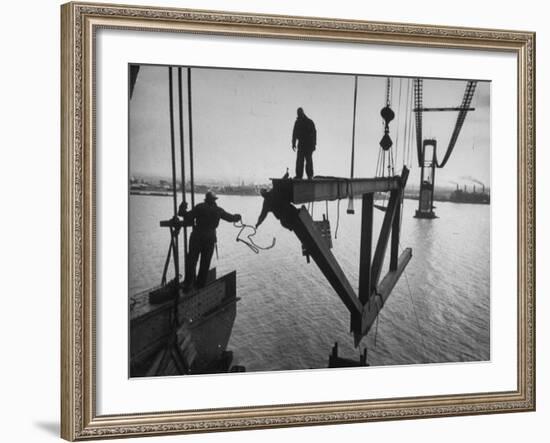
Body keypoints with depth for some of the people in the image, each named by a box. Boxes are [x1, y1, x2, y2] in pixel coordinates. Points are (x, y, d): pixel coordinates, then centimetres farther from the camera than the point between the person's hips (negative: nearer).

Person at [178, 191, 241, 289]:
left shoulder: (199, 207, -4)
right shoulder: (218, 210, 3)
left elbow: (188, 217, -8)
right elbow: (230, 217, 16)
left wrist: (182, 210, 10)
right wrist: (237, 216, 37)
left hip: (197, 236, -2)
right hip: (210, 238, 2)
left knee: (191, 260, 1)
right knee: (205, 262, 11)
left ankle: (188, 282, -5)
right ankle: (201, 283, 13)